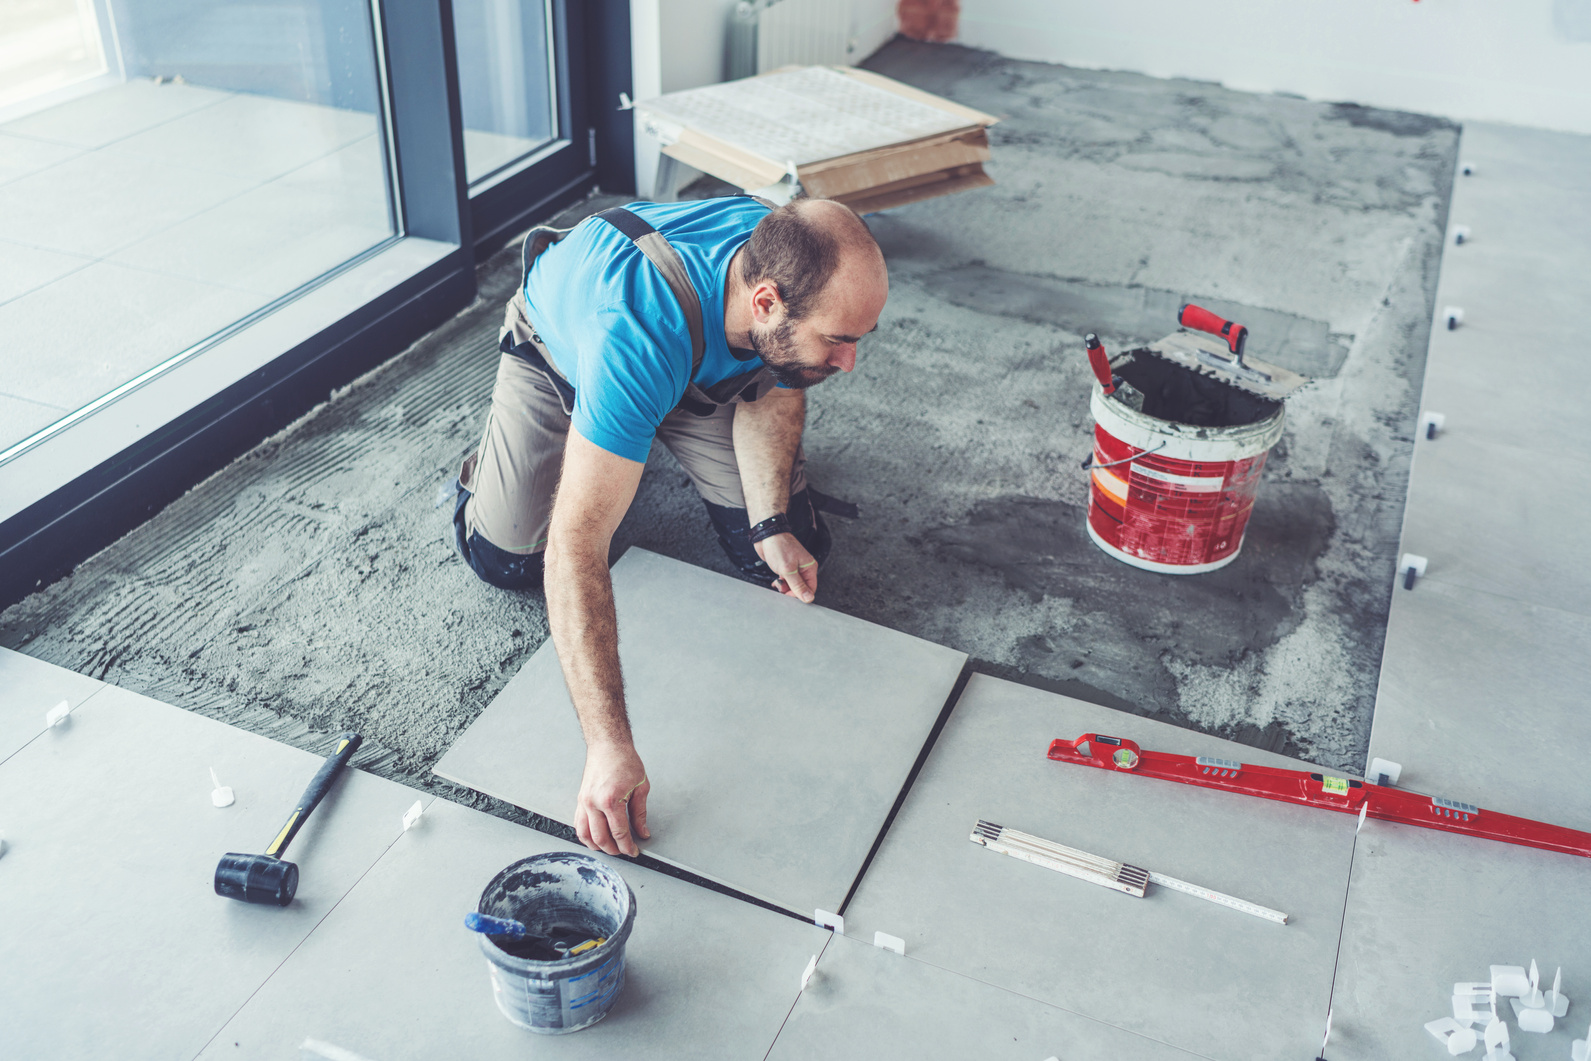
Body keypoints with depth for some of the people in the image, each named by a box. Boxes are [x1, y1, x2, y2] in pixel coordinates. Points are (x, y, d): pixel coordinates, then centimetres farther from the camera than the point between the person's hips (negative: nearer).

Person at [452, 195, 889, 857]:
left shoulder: (804, 276, -33)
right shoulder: (639, 337, -51)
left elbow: (773, 391, -10)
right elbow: (576, 546, -53)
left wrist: (772, 524, -23)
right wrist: (609, 746, -57)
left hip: (710, 369, 4)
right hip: (560, 350, -3)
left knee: (793, 551, -5)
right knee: (505, 559, -11)